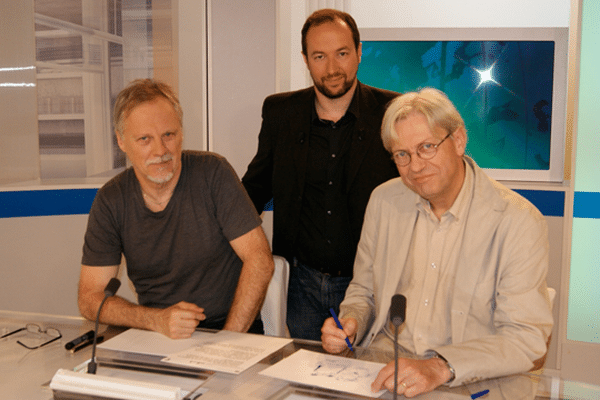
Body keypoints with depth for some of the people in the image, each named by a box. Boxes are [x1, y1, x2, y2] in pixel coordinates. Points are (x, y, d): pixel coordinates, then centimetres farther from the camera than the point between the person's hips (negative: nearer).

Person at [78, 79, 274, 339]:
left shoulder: (212, 173, -7)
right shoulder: (110, 201, -1)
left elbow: (260, 260, -11)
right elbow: (89, 298, -3)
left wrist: (228, 339, -19)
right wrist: (158, 320, -19)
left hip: (229, 328, -2)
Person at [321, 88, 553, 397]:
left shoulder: (519, 222, -10)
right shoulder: (384, 200, 5)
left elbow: (526, 339, -15)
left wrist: (440, 367, -29)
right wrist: (351, 322, -6)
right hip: (381, 362, 2)